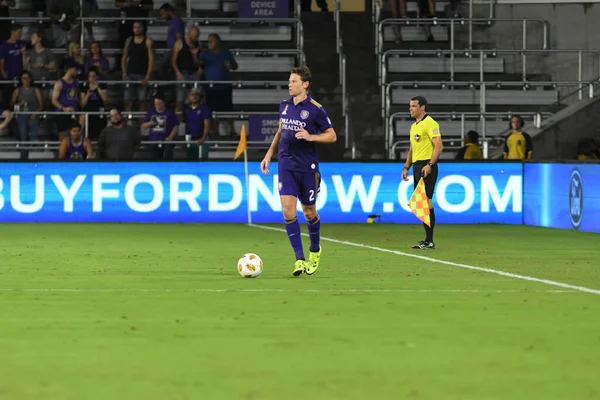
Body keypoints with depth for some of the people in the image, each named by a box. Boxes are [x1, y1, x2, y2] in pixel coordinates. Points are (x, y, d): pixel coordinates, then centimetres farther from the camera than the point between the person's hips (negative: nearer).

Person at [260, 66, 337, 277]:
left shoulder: (315, 109, -9)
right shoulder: (284, 106, 7)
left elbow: (332, 136, -5)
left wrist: (311, 136, -21)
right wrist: (269, 154, 17)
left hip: (307, 166, -4)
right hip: (286, 165, 4)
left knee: (309, 211, 7)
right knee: (288, 210, -9)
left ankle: (315, 250, 34)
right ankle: (300, 259, -6)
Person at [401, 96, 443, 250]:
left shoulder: (430, 123, -9)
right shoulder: (414, 126, 19)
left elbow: (439, 146, -16)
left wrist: (430, 165, -23)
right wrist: (406, 167, 18)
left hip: (427, 166, -9)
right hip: (417, 166, 9)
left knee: (426, 201, -11)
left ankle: (429, 241, -10)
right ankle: (427, 239, 12)